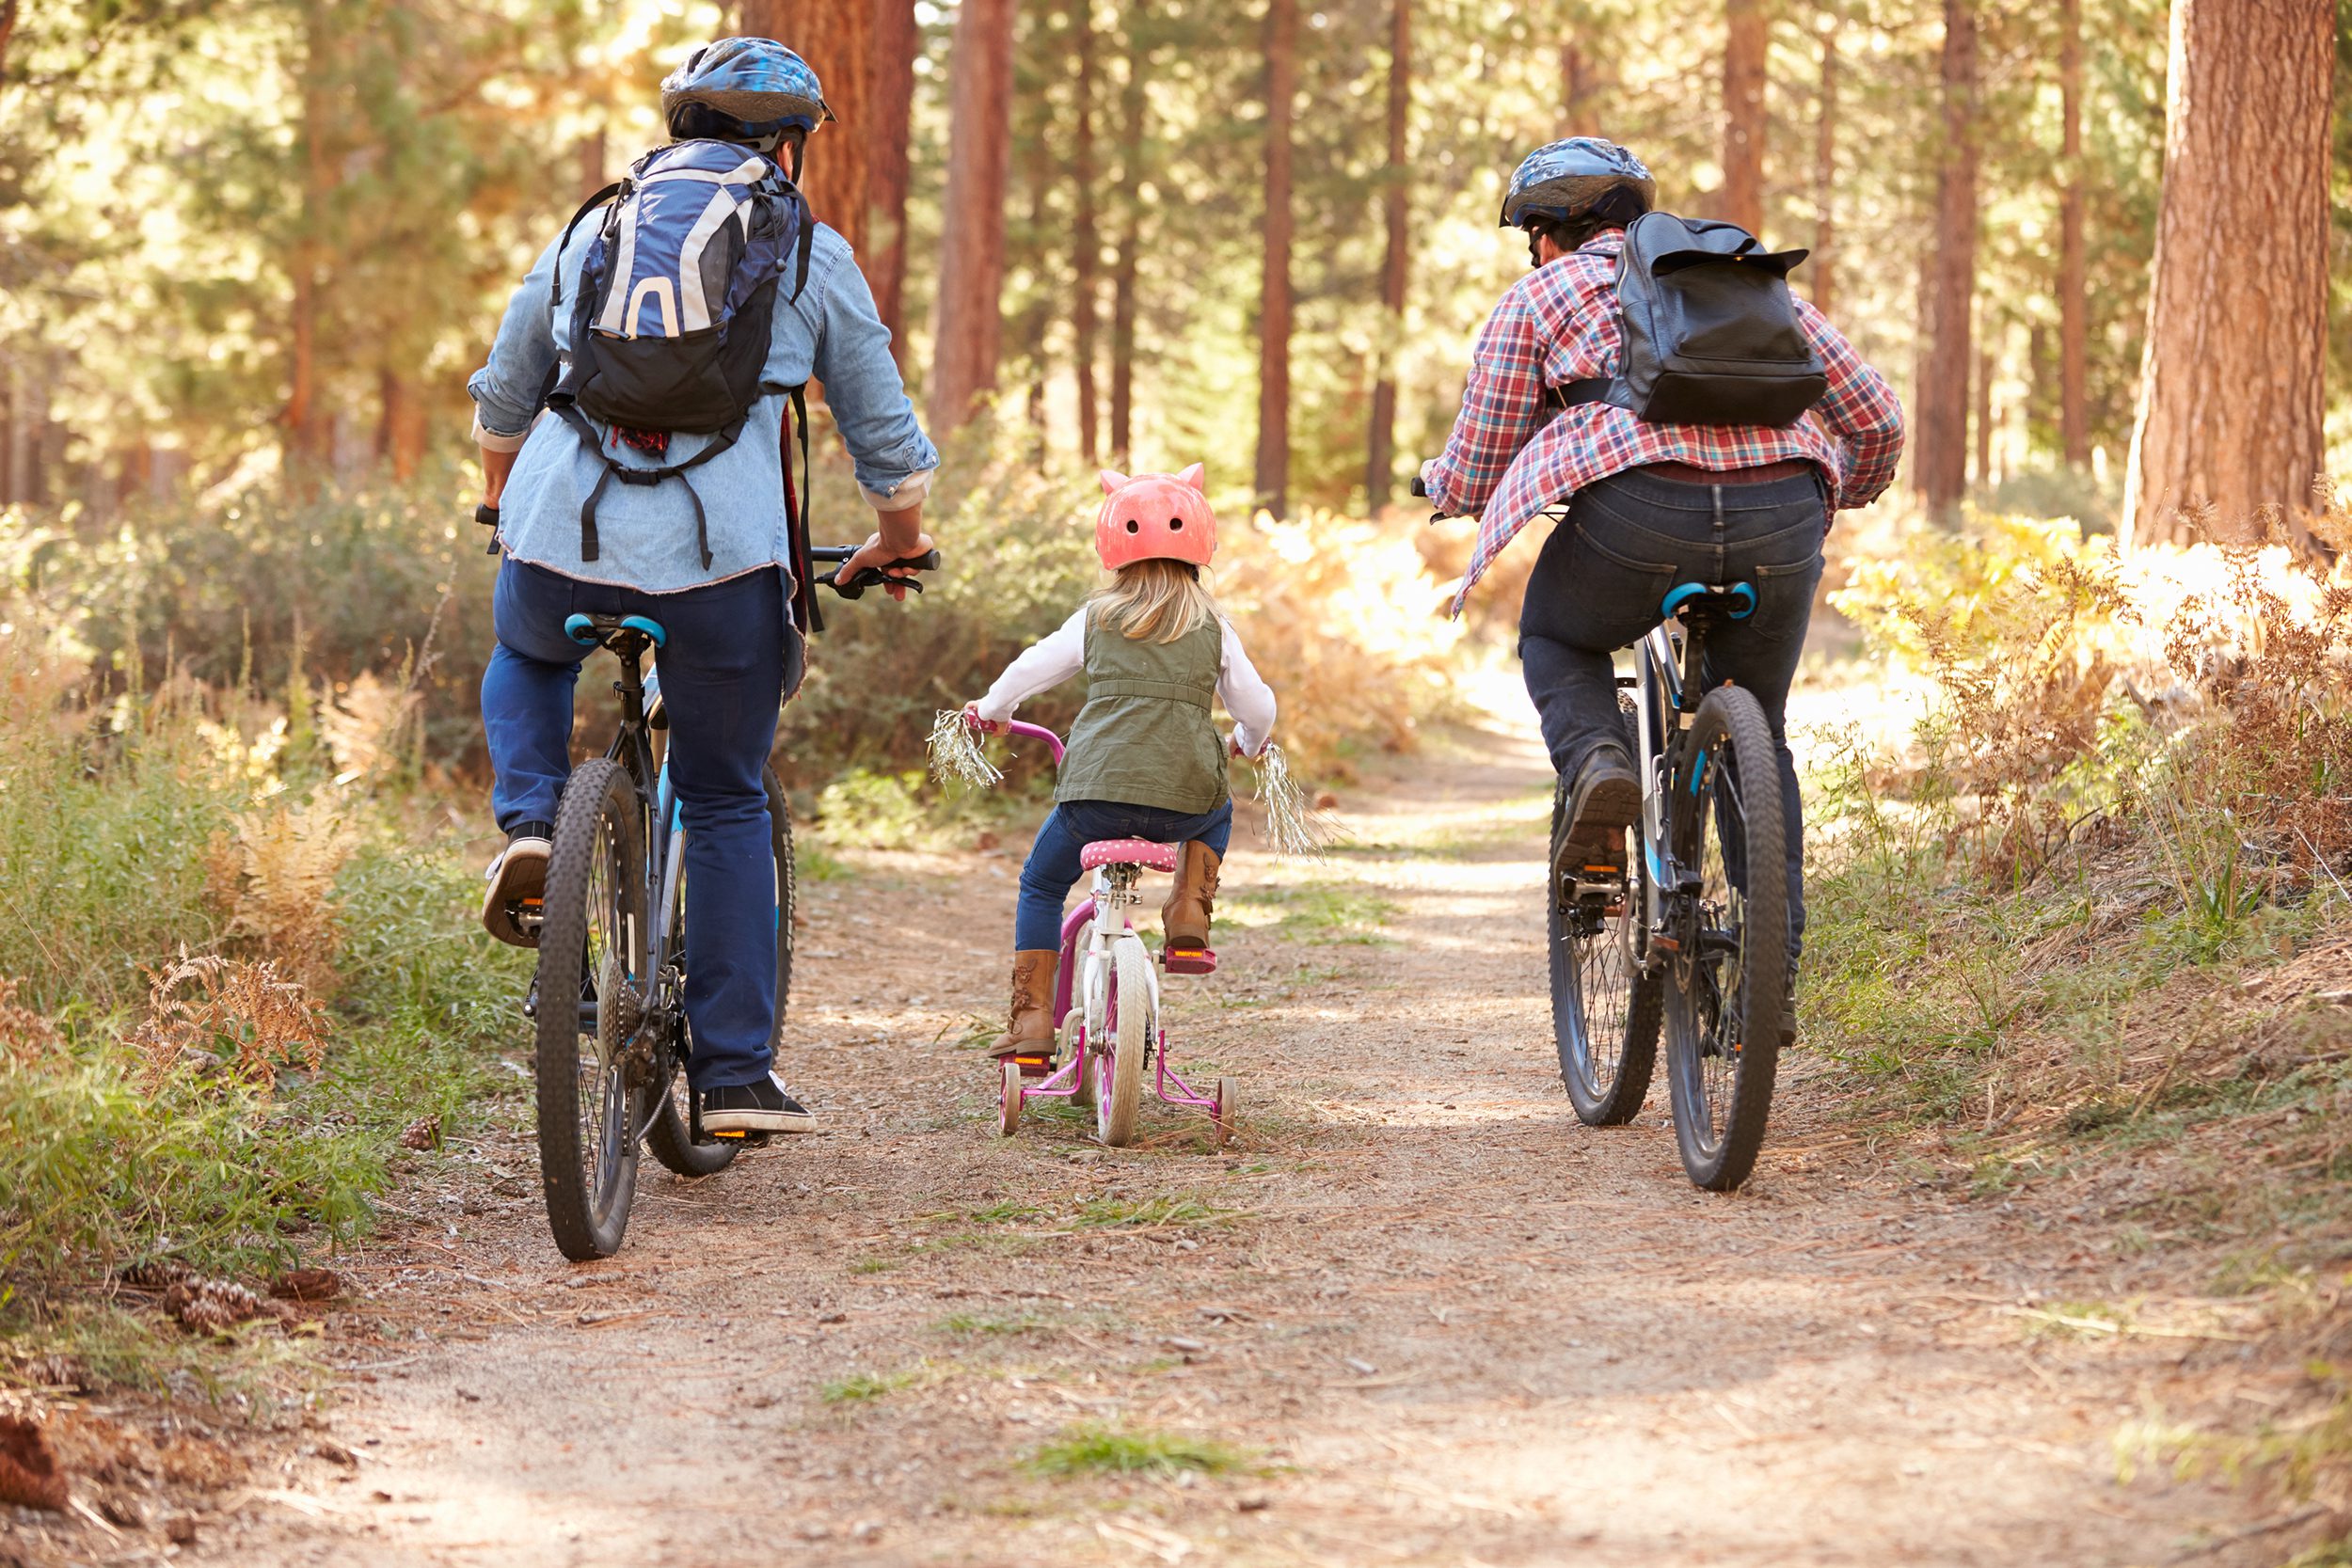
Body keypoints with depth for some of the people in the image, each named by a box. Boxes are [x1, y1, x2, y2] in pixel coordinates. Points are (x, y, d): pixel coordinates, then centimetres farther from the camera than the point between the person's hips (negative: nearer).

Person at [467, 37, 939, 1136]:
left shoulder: (592, 229, 18)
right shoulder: (811, 255, 10)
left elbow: (500, 403, 29)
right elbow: (887, 436, 14)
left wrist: (505, 507, 48)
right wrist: (897, 545, 33)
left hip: (561, 543, 2)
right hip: (721, 561, -2)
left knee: (525, 654, 36)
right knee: (727, 809, 13)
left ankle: (528, 823, 8)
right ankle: (734, 1076, 9)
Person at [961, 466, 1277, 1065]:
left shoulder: (1096, 618, 10)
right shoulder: (1212, 627, 11)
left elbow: (1028, 671, 16)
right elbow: (1256, 706, 14)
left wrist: (989, 710, 37)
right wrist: (1250, 742, 39)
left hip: (1096, 793, -1)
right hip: (1185, 800, 1)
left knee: (1040, 887, 23)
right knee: (1217, 812, 38)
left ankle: (1031, 1020, 12)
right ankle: (1188, 924, 18)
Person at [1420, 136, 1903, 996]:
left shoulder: (1538, 297, 19)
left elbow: (1472, 481, 17)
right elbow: (1876, 418, 25)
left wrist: (1438, 479, 42)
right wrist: (1838, 500, 47)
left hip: (1640, 507, -3)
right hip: (1781, 519, 3)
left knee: (1555, 640, 30)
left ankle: (1594, 761, -1)